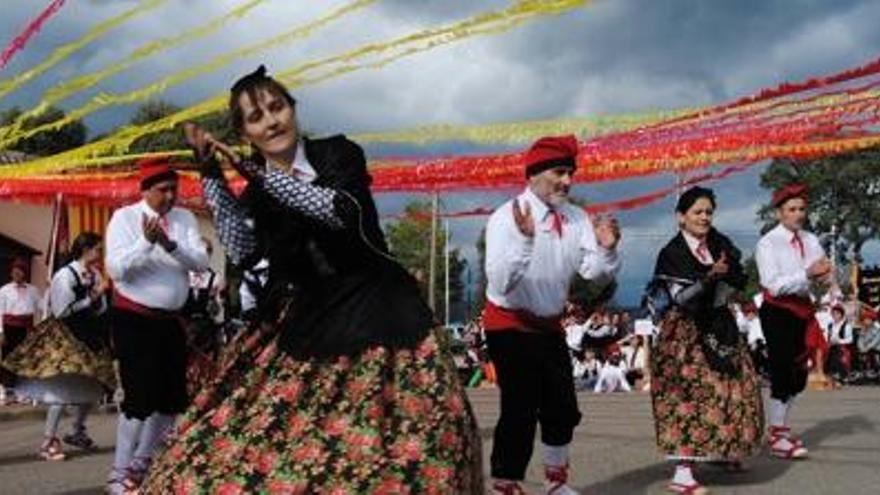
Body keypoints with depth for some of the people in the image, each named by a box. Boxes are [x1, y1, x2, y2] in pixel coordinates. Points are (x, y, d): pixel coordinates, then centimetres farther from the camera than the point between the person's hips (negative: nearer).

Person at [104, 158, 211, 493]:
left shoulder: (185, 218, 4)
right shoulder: (125, 217, -7)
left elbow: (202, 262, -8)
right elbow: (116, 269, -16)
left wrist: (170, 244, -24)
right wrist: (146, 241, -28)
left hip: (171, 319, 6)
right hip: (134, 319, -6)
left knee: (173, 396, 12)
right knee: (141, 394, -10)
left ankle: (142, 462, 31)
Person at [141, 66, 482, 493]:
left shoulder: (338, 153, -2)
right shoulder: (256, 189, 10)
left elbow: (341, 211, -20)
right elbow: (243, 253, -3)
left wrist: (258, 172, -20)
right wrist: (212, 175, -2)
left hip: (373, 311, -4)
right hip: (302, 322, 4)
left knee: (378, 443, -11)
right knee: (272, 441, -5)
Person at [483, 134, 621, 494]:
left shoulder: (575, 219, -2)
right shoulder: (506, 218, -20)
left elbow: (596, 274, -7)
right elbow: (499, 282, -33)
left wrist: (606, 249, -27)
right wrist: (524, 239, -47)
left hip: (550, 326, 7)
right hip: (510, 326, -7)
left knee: (563, 409, 16)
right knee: (520, 410, -13)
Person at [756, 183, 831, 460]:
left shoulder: (810, 240, 9)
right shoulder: (768, 243, -9)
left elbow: (826, 277, 6)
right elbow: (774, 284, -18)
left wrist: (824, 274, -17)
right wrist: (807, 274, -24)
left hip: (803, 310, 7)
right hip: (778, 311, -7)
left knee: (798, 374, 13)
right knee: (782, 372, -5)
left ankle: (781, 428, 30)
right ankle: (776, 437, 7)